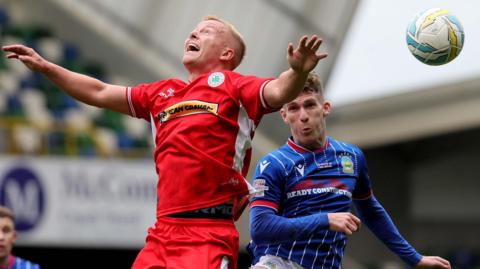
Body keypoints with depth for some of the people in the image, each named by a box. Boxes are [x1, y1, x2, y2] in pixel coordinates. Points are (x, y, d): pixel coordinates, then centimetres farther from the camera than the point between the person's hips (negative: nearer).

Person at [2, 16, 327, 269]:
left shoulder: (232, 86, 4)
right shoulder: (162, 93, 23)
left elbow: (277, 92, -15)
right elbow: (99, 93, 33)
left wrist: (297, 72, -37)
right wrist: (44, 66, 35)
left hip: (209, 239, -7)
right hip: (163, 233, 7)